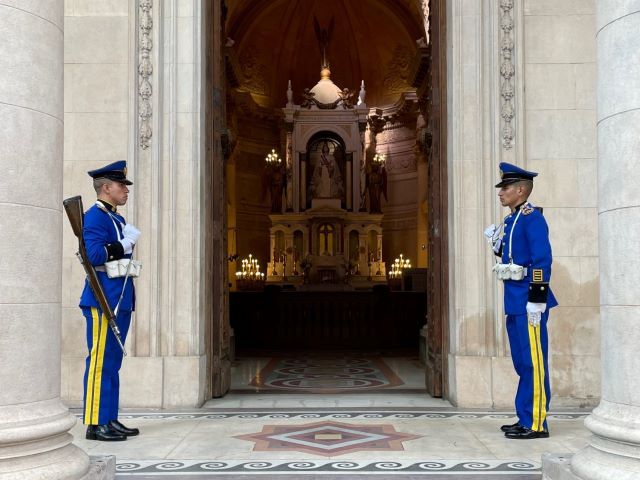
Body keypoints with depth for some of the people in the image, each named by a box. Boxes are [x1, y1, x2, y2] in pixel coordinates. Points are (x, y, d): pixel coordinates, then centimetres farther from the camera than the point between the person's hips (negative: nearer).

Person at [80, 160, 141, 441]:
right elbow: (94, 255, -23)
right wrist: (126, 244, -16)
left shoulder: (116, 219, 19)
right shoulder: (95, 217, -10)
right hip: (104, 300, -10)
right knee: (101, 362, -6)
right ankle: (95, 423, 0)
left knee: (112, 362, 12)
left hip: (120, 301, 10)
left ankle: (110, 420, 18)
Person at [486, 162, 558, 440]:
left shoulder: (532, 218, -11)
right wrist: (498, 245, 8)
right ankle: (526, 420, 22)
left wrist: (537, 300, -22)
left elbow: (542, 261, -18)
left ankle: (536, 424, 2)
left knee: (533, 362, -4)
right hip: (514, 302, 10)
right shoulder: (512, 219, 17)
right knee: (522, 363, 14)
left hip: (528, 301, -10)